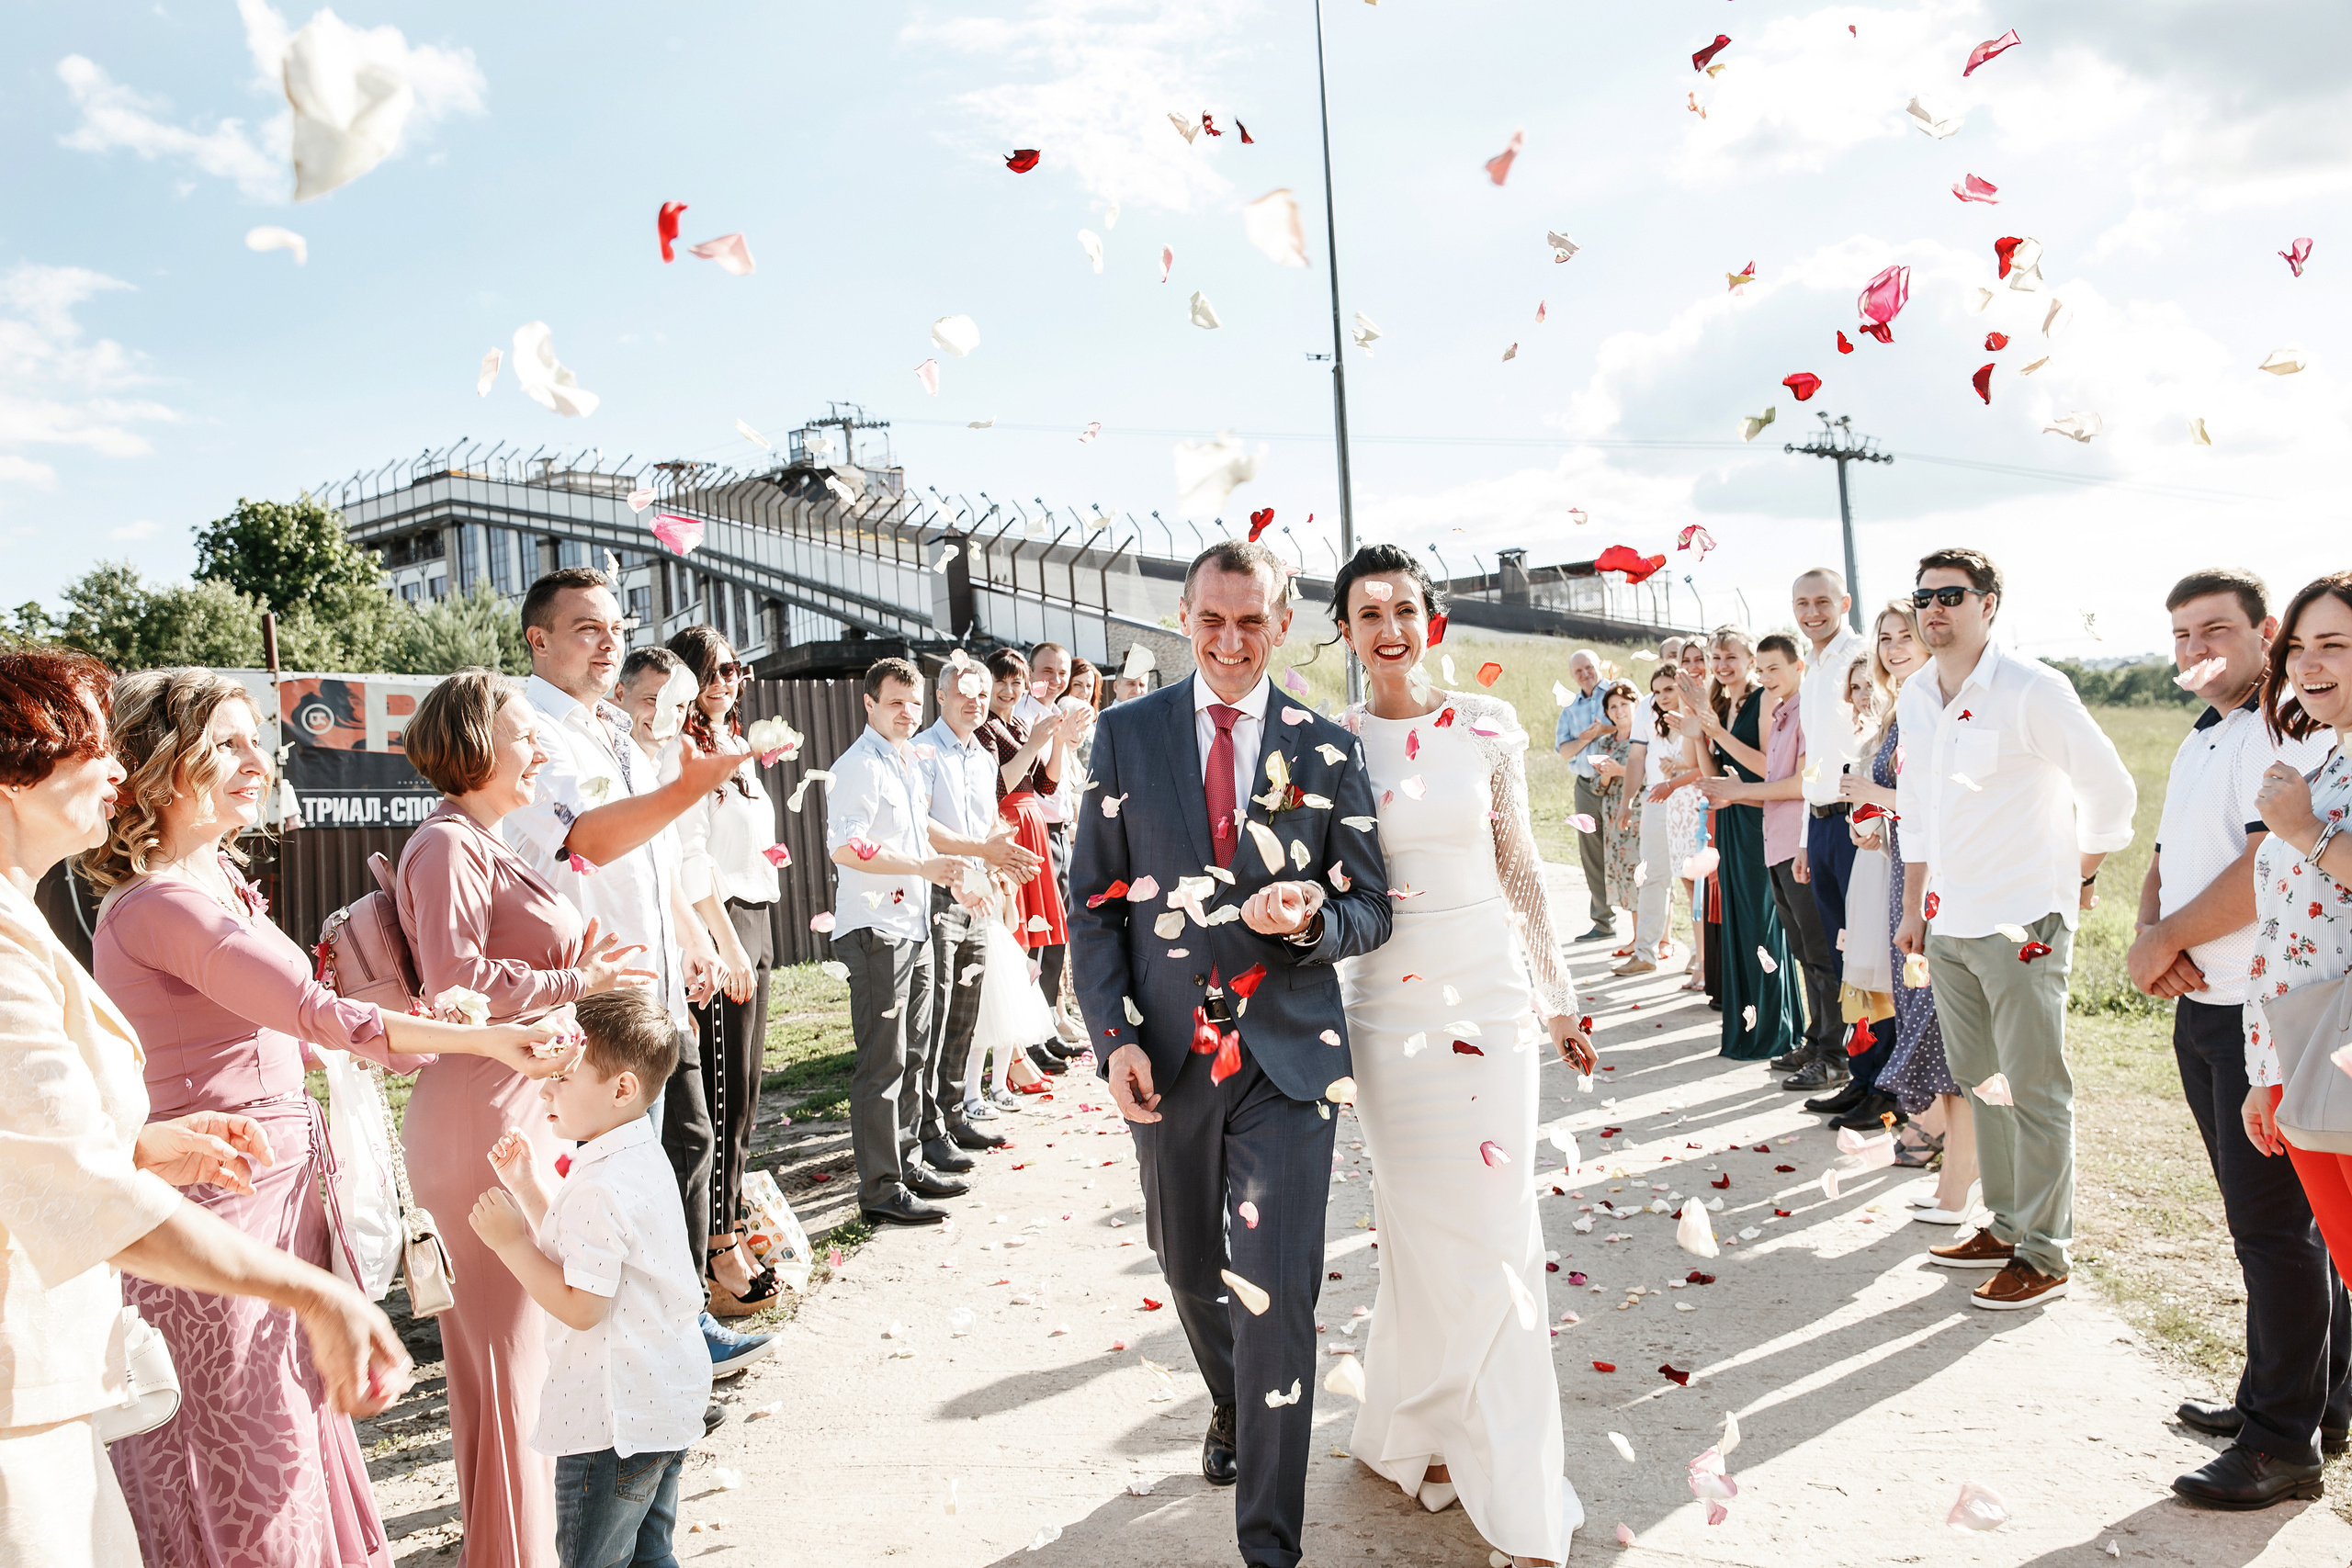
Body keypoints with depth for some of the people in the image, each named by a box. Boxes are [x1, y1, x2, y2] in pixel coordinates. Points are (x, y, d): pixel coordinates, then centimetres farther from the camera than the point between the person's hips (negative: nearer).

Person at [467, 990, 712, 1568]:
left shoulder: (599, 1188, -23)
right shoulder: (643, 1158, 8)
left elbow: (579, 1306, -22)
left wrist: (510, 1241, -18)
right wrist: (527, 1186, 13)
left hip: (613, 1421, -10)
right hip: (668, 1404, 10)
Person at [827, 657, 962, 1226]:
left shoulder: (911, 764, 17)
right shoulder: (859, 766, -13)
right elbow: (845, 847, -23)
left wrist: (952, 874, 21)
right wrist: (923, 867, -22)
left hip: (913, 925, 9)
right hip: (874, 929, -9)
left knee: (913, 1053, 16)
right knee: (883, 1061, -6)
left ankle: (907, 1162, 28)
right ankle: (881, 1189, 0)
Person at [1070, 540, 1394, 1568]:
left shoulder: (1326, 748, -1)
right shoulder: (1127, 734, 1)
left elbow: (1371, 910, 1)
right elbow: (1095, 903, 2)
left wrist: (1310, 917, -21)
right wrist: (1114, 1034, -8)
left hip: (1286, 1055, -2)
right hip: (1166, 1057, 2)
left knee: (1277, 1290, -7)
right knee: (1190, 1271, 21)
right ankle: (1230, 1406, 52)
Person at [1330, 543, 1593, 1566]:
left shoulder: (1486, 725, 2)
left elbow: (1520, 866, 7)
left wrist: (1559, 998, 8)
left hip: (1489, 995, 1)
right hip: (1385, 1008, -1)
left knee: (1494, 1229, 2)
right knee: (1426, 1230, 7)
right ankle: (1430, 1435, 27)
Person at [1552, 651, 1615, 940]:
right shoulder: (1570, 709, 16)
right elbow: (1564, 752, 6)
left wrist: (1607, 730, -17)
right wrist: (1587, 737, -10)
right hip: (1587, 786, 5)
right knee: (1591, 856, 8)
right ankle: (1604, 923, 17)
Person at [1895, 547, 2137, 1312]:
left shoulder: (2031, 690, -11)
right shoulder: (1916, 695, 10)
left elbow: (2111, 789, -4)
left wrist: (2080, 876, 6)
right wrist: (1912, 907, 17)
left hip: (2022, 919, -7)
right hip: (1948, 922, 7)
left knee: (2033, 1090, -2)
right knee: (1981, 1082, 14)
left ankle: (2044, 1256, 7)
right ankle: (2005, 1226, 26)